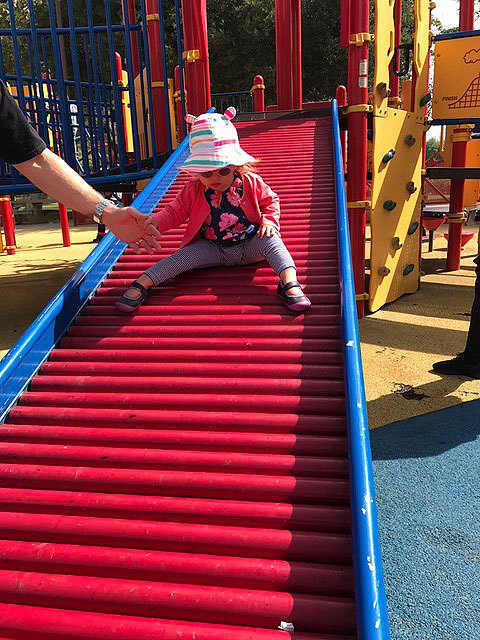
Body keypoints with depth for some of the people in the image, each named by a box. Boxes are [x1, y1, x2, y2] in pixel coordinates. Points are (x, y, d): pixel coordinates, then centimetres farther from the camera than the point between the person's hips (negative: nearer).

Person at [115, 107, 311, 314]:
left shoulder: (251, 182, -6)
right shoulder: (193, 190, -6)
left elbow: (271, 201, 7)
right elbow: (175, 212, -1)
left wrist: (269, 220, -14)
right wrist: (152, 222, -21)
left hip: (249, 246, 0)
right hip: (213, 249, 1)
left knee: (270, 240, -27)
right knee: (185, 255, -18)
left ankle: (289, 283, -39)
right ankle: (142, 283, -17)